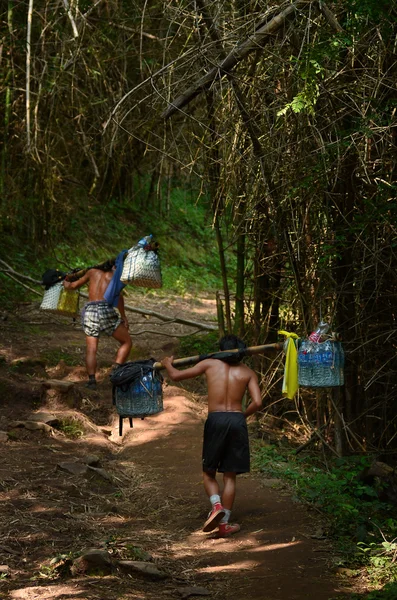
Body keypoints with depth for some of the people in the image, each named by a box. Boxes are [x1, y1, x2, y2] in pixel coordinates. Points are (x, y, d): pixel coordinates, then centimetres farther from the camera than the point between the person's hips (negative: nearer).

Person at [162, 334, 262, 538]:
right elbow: (257, 402, -4)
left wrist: (168, 364, 32)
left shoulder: (210, 364, 8)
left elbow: (176, 376, 11)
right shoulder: (248, 372, 9)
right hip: (237, 421, 1)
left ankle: (216, 505, -14)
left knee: (209, 472, 13)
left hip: (215, 420, -1)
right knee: (230, 476, 9)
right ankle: (224, 524, 8)